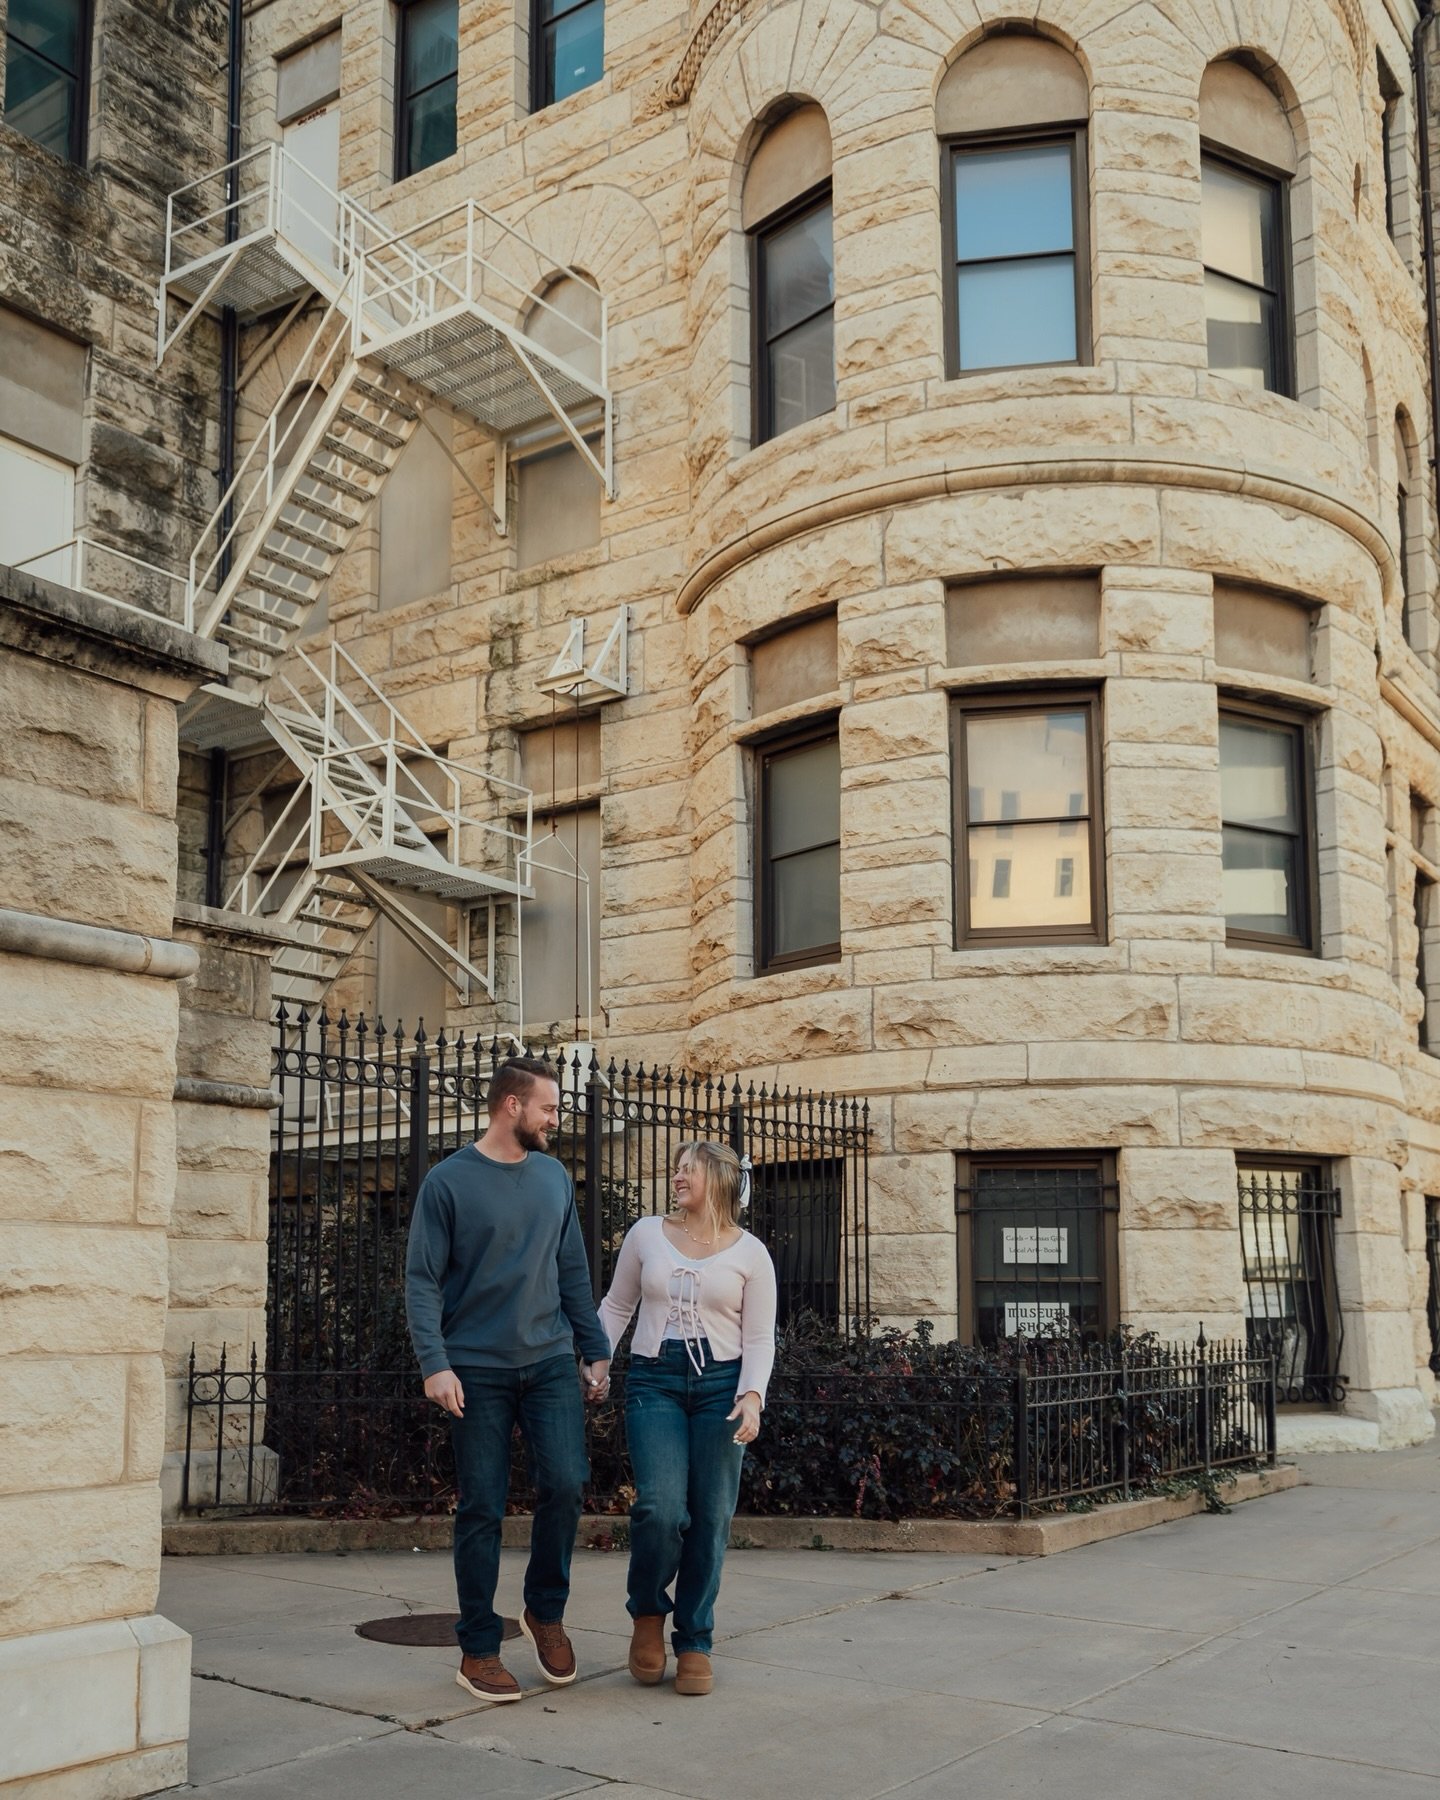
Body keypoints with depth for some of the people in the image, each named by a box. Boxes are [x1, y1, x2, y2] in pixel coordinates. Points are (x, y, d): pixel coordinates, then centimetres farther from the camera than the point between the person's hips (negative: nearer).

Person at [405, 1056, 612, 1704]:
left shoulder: (554, 1177, 11)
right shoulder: (448, 1182, -4)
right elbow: (422, 1281, -6)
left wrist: (595, 1351, 13)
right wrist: (434, 1363, -16)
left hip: (549, 1361, 4)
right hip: (477, 1369, -3)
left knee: (565, 1484, -10)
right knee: (482, 1509, 1)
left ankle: (546, 1611, 15)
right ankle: (478, 1650, 15)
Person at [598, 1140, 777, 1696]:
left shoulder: (749, 1253, 4)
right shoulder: (646, 1235, 8)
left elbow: (760, 1337, 2)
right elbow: (616, 1306, 15)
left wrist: (752, 1396, -12)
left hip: (721, 1384, 0)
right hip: (654, 1383, 0)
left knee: (711, 1519, 0)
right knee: (660, 1506, -15)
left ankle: (694, 1643, 15)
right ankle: (647, 1614, 12)